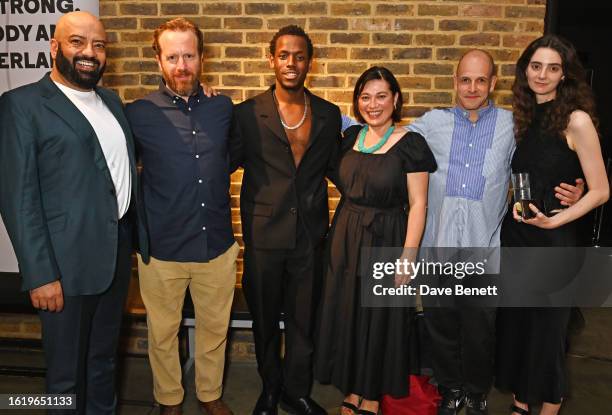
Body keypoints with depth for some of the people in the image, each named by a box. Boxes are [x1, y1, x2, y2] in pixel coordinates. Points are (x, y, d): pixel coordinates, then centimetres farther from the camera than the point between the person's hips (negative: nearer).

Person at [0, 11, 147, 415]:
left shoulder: (111, 100, 11)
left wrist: (138, 238, 8)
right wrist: (41, 275, -17)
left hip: (119, 251, 6)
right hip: (67, 261, -5)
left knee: (105, 357, 22)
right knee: (67, 371, 12)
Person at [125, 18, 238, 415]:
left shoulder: (223, 108, 1)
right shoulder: (140, 113, -7)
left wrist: (215, 183, 7)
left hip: (217, 244, 2)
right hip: (162, 247, -2)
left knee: (215, 327, 17)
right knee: (163, 331, 16)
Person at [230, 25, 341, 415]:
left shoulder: (329, 115, 4)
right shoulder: (248, 113, -5)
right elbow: (226, 164, 3)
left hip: (310, 234, 2)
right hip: (264, 233, -2)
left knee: (303, 320, 15)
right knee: (265, 320, 16)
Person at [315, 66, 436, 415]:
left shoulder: (410, 144, -9)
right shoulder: (350, 137, 5)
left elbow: (418, 205, -11)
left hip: (386, 241, -5)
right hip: (345, 238, 5)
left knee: (380, 318, 8)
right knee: (346, 314, 12)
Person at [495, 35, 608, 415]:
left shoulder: (576, 120, -11)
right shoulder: (524, 117, 6)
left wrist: (553, 220, -20)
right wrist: (515, 211, 2)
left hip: (553, 240, -5)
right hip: (515, 233, 5)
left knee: (548, 325, 8)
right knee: (515, 320, 14)